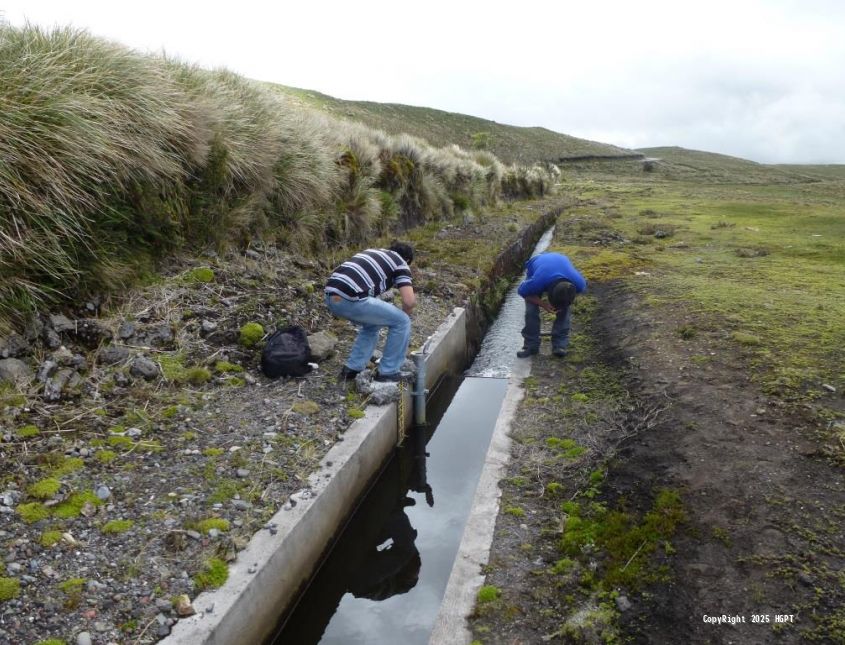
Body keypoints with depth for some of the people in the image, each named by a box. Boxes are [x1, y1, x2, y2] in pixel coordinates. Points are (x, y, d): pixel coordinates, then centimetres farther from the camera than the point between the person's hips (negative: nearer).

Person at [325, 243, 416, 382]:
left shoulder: (373, 252, 33)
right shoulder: (400, 263, 12)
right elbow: (409, 301, -1)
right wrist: (404, 314, 22)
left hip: (332, 297, 8)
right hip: (351, 300, -8)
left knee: (371, 324, 32)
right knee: (401, 322, 10)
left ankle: (352, 368, 28)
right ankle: (387, 372, 16)